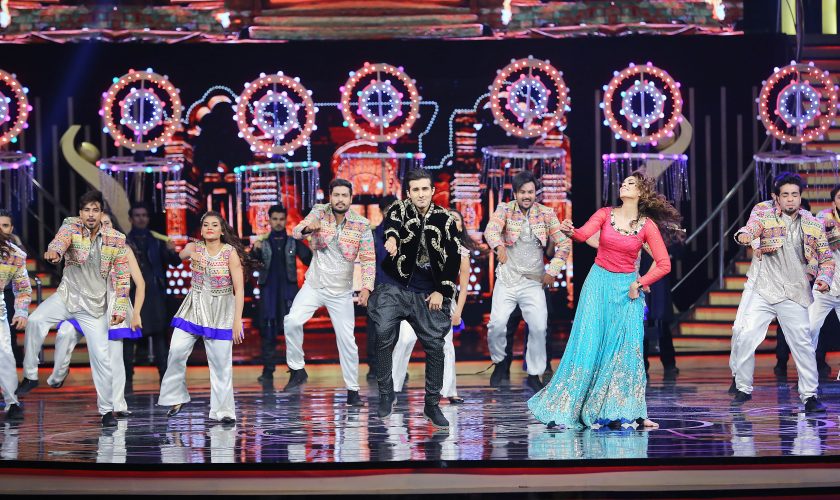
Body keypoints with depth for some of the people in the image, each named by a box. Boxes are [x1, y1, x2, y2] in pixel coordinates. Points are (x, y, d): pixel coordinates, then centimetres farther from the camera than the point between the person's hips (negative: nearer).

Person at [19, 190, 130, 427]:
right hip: (66, 297, 0)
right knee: (35, 321, -26)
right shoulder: (71, 227, -10)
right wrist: (54, 251, -58)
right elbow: (62, 239, -35)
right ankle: (30, 376, -10)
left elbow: (122, 277, 0)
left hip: (95, 305, 0)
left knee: (101, 356, -1)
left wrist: (120, 308, -6)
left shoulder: (117, 239, -7)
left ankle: (107, 410, 14)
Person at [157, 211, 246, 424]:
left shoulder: (231, 252, -9)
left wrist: (237, 320, -15)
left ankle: (223, 410, 6)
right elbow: (182, 254, -23)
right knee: (176, 351, -9)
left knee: (221, 362, -3)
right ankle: (177, 398, 9)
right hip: (194, 307, 3)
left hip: (221, 311, -3)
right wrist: (191, 253, -47)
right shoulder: (195, 247, 0)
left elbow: (239, 288, -10)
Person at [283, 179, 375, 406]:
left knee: (347, 341, 1)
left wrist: (366, 287, -24)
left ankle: (353, 391, 12)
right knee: (292, 321, -21)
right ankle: (297, 370, -4)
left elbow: (369, 259, -9)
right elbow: (296, 231, -21)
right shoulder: (319, 212, -6)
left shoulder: (362, 225, -8)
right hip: (314, 285, 0)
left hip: (341, 291, 0)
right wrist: (308, 228, -46)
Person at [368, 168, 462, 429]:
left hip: (428, 293, 1)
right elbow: (390, 220, -26)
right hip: (395, 288, -1)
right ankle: (386, 394, 4)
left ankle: (432, 404, 11)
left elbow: (454, 258, 3)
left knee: (435, 346, -1)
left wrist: (443, 291, -4)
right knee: (384, 336, -13)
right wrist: (391, 237, -49)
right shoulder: (400, 208, -2)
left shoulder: (445, 219, 0)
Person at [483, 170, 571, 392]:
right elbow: (491, 229, -21)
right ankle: (500, 361, 18)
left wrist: (552, 271, -6)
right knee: (497, 324, -10)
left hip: (534, 282, 1)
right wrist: (499, 246, -43)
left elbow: (563, 244, 3)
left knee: (539, 327, -8)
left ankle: (534, 374, 9)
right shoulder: (505, 209, -2)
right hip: (507, 279, -1)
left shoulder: (547, 214, 2)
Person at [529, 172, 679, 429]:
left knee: (626, 349, -4)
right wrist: (570, 231, -38)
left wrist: (640, 284, -8)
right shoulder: (605, 214, 1)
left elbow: (664, 264, -1)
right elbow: (583, 234, -17)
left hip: (627, 289, 0)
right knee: (588, 344, -4)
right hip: (598, 283, 0)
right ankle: (566, 409, 2)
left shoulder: (648, 225, -2)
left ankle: (627, 412, 5)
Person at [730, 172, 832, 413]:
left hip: (795, 294, 1)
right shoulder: (763, 211, 3)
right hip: (761, 289, -1)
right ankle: (743, 388, 8)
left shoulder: (814, 225, 9)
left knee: (803, 344, -1)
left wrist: (824, 278, -5)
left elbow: (826, 259, 16)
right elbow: (753, 226, -19)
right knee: (744, 335, -9)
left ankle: (810, 396, 11)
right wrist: (744, 235, -43)